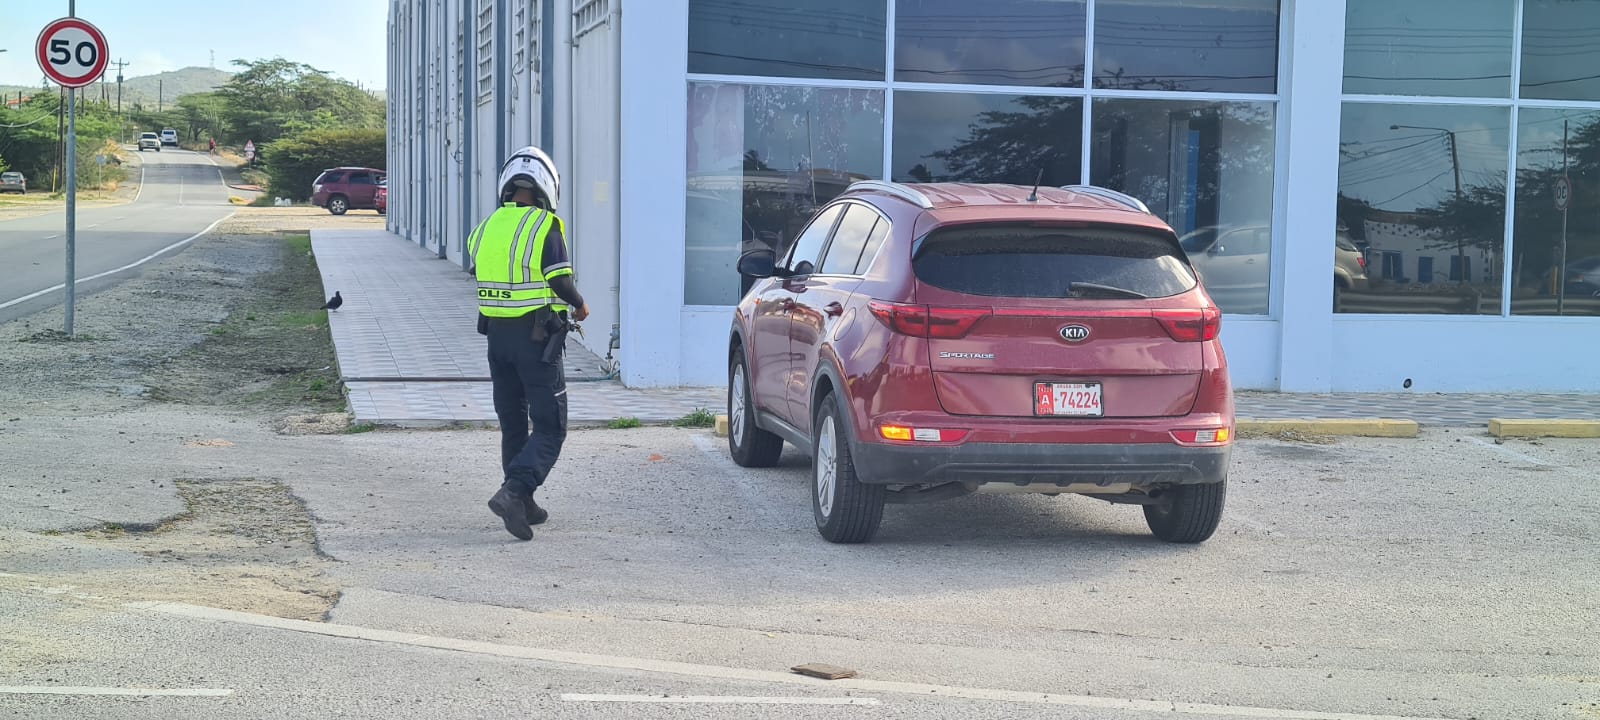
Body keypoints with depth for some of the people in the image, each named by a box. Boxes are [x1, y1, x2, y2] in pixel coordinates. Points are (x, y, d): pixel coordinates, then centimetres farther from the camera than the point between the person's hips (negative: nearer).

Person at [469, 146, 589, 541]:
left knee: (512, 423, 16)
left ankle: (523, 504, 19)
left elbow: (481, 279, 10)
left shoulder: (485, 227, 7)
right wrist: (579, 306, 5)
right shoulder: (546, 227, -12)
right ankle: (514, 491, -19)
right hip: (536, 336, -6)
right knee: (550, 427, -1)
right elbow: (561, 282, -14)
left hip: (497, 334, 6)